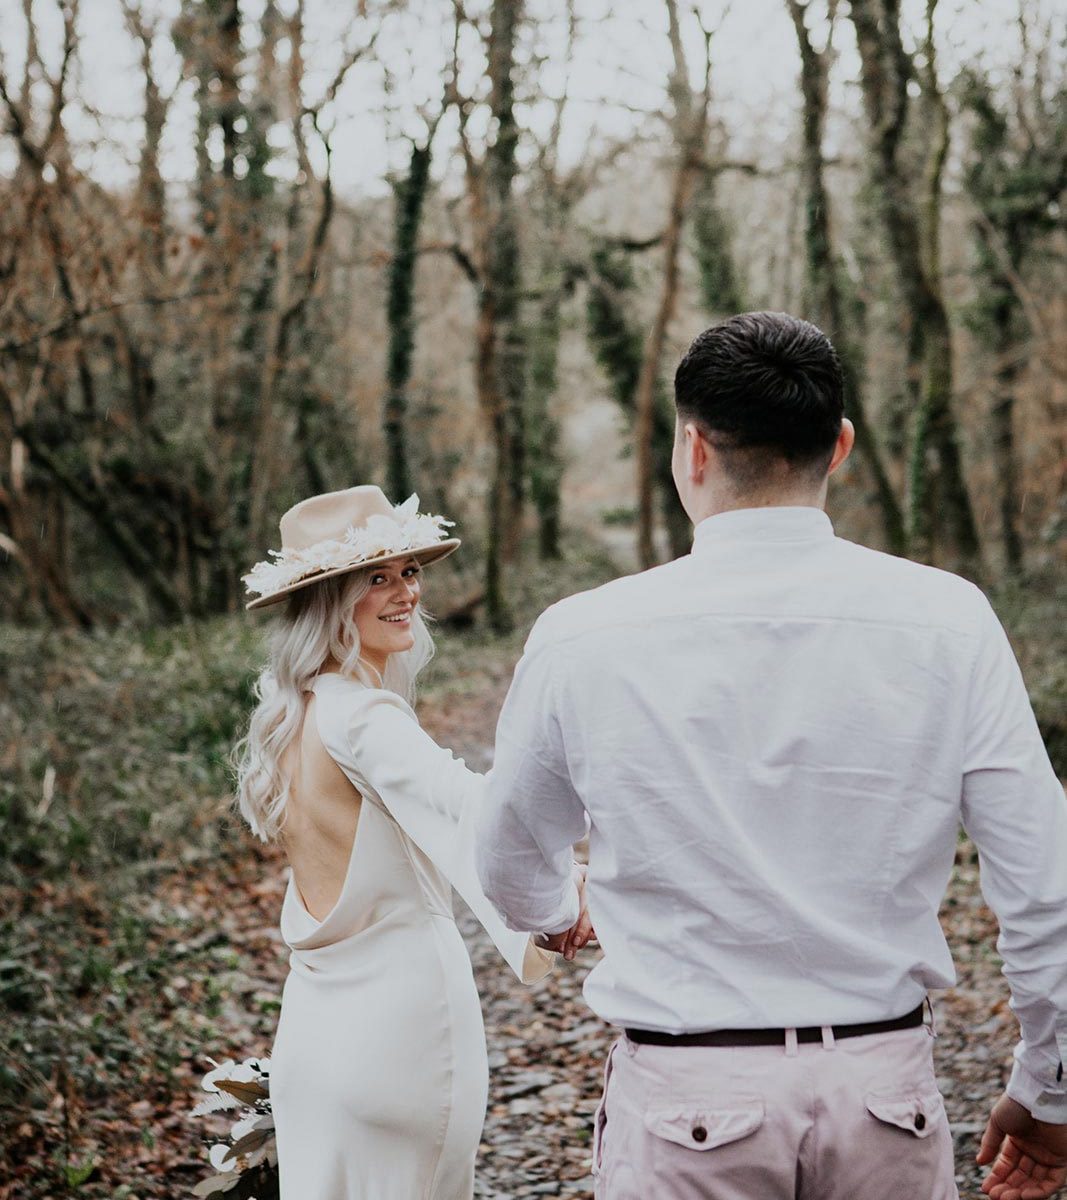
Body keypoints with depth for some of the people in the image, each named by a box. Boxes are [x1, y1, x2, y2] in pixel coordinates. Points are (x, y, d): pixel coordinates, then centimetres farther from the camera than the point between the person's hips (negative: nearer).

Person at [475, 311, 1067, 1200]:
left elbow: (513, 874, 8)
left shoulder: (582, 640, -9)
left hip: (687, 1109, -1)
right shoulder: (948, 622, -8)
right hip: (886, 1089, 2)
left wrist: (556, 913, 33)